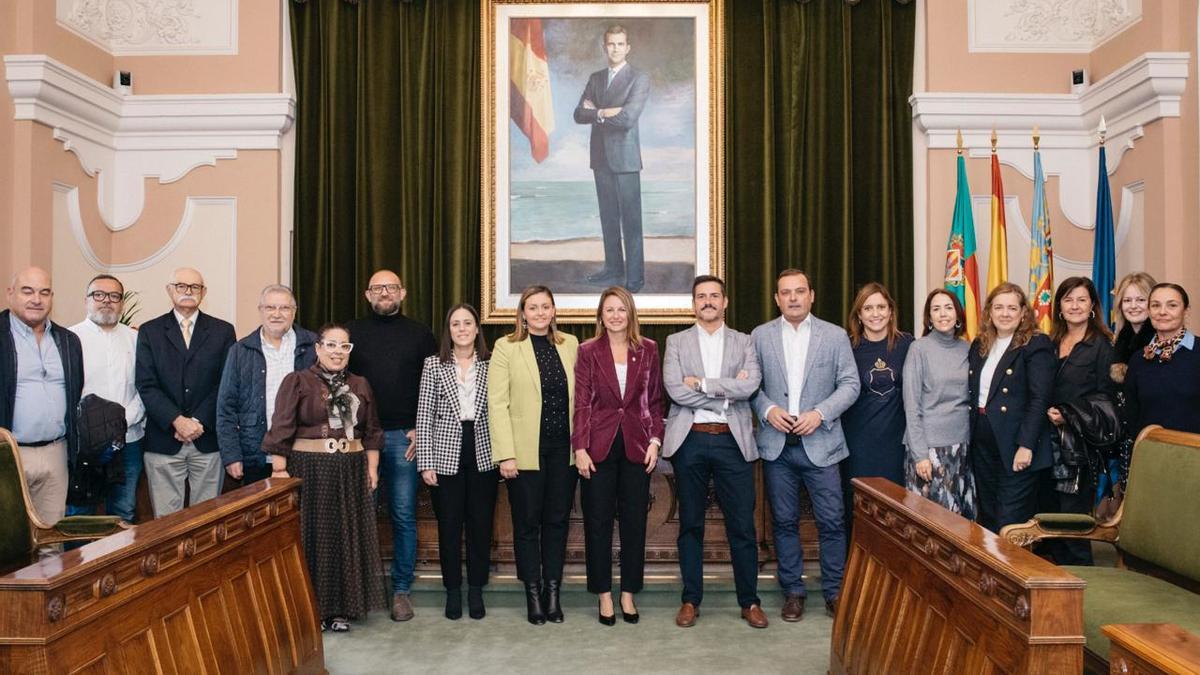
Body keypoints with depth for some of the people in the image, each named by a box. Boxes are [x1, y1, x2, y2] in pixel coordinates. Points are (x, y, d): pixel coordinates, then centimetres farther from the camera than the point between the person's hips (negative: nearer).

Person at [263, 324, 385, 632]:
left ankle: (342, 608, 19)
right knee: (311, 537, 3)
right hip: (308, 469, -4)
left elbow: (372, 432, 13)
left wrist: (372, 468, 6)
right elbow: (281, 430, -6)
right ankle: (311, 608, 14)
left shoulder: (360, 386, 10)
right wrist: (279, 471, -12)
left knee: (347, 537, 8)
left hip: (351, 472, 4)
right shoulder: (296, 381, -2)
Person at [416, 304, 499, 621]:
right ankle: (453, 590, 22)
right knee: (449, 524, 7)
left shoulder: (491, 363, 3)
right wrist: (426, 463, -6)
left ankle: (476, 590, 22)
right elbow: (424, 416, -1)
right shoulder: (434, 364, 0)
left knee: (481, 523, 7)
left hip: (483, 455, 1)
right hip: (446, 455, -1)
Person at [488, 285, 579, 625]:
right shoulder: (506, 347, -3)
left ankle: (553, 591, 20)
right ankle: (533, 594, 19)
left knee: (558, 520, 8)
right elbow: (497, 404, -8)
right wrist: (506, 454, -13)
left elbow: (578, 395, 8)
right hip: (526, 450, -3)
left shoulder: (570, 344, 8)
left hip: (563, 448, 3)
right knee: (527, 523, 6)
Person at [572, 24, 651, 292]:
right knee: (608, 217, 12)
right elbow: (579, 115, 5)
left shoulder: (639, 79, -5)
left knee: (631, 220, -3)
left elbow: (627, 118, -17)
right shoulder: (595, 78, 13)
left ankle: (635, 277, 1)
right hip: (601, 158, 6)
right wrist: (606, 113, -10)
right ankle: (613, 268, 23)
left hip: (625, 158, -5)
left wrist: (597, 111, -5)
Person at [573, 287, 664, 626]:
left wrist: (655, 441, -2)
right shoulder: (588, 351, 1)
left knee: (634, 521, 7)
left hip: (636, 445, 1)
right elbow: (581, 403, -2)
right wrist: (580, 448, -9)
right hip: (599, 445, -1)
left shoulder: (648, 350, 6)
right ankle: (604, 595, 17)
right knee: (598, 522, 5)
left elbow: (655, 401, 8)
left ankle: (628, 594, 20)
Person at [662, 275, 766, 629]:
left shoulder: (744, 342, 10)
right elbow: (674, 389, -8)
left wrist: (702, 383, -10)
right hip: (689, 441, 0)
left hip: (732, 441, 0)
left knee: (743, 526, 3)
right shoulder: (676, 342, 8)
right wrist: (726, 393, -8)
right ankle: (690, 600, 19)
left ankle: (750, 601, 17)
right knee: (690, 524, 8)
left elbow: (750, 385, -9)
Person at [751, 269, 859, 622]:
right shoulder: (760, 336, 6)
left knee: (832, 521, 1)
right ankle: (793, 591, 21)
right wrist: (767, 409, -12)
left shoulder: (835, 336, 3)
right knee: (784, 522, 8)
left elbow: (850, 384, 0)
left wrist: (820, 413, -12)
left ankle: (834, 591, 17)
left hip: (820, 443, -1)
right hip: (777, 444, 1)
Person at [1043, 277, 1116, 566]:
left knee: (1073, 514, -5)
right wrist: (1048, 413, 2)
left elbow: (1106, 396, -6)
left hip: (1081, 442, -5)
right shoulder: (1051, 343, 15)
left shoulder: (1101, 344, -2)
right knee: (1050, 513, 5)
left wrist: (1068, 414, -15)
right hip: (1050, 442, 5)